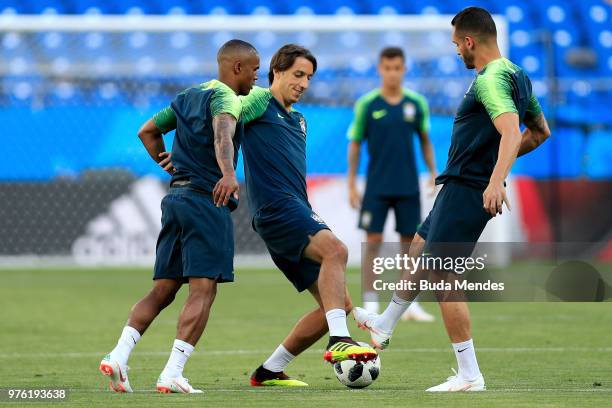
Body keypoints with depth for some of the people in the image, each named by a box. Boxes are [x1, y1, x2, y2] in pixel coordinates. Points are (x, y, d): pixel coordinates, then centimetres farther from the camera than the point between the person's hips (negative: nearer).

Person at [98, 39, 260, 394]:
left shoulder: (188, 96, 20)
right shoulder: (226, 98, -7)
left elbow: (147, 131, 26)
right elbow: (223, 134, -30)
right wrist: (229, 174, -47)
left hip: (176, 196, 8)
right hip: (206, 201, -8)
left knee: (163, 290, 9)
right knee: (204, 289, -9)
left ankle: (119, 356, -6)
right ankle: (172, 374, -19)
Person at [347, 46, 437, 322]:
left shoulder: (417, 103, 2)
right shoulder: (367, 104, -4)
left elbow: (424, 140, 12)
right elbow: (355, 144, 1)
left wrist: (433, 172, 2)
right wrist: (351, 185, -2)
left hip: (408, 186, 2)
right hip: (376, 186, -2)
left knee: (409, 241, 6)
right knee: (373, 241, -5)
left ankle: (410, 304, 15)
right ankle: (370, 304, -1)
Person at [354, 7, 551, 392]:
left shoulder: (491, 79, -19)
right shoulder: (518, 76, 11)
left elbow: (510, 132, -34)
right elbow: (540, 131, 21)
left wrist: (496, 180, -46)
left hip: (466, 189, -10)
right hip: (465, 188, 10)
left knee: (444, 278, -8)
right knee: (420, 252, 27)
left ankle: (470, 375, -7)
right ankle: (383, 326, 46)